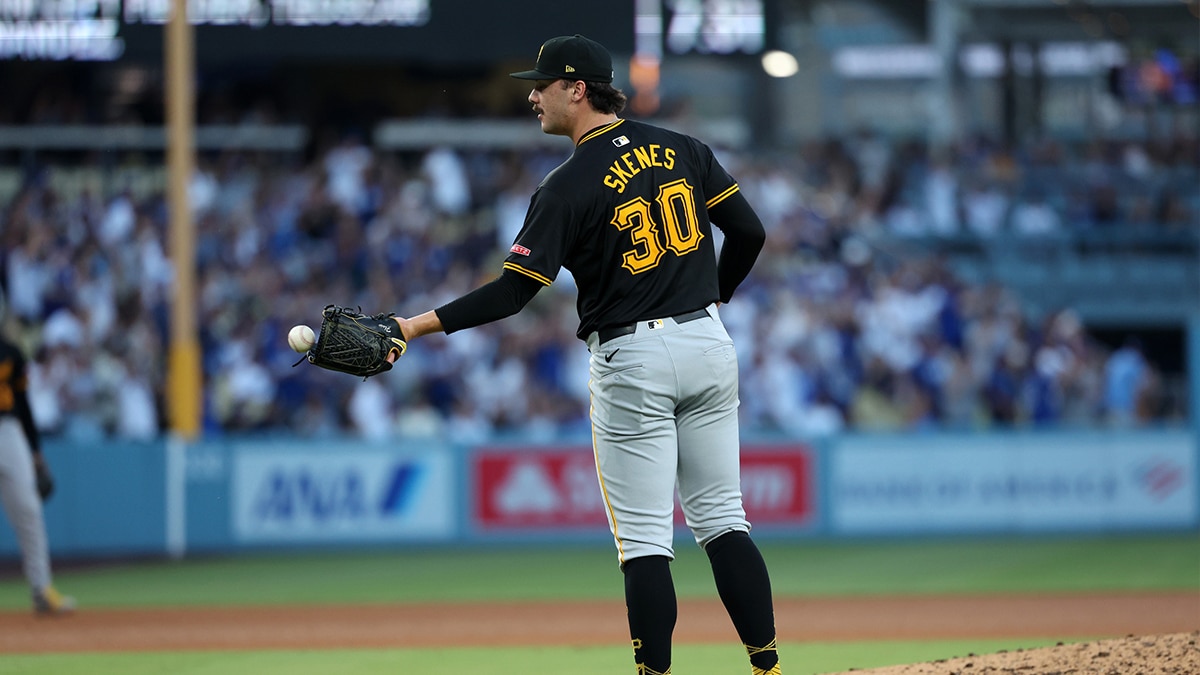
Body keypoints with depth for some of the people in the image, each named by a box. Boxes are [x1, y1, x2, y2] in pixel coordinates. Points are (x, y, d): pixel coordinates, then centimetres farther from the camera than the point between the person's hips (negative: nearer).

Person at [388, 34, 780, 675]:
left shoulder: (569, 186, -12)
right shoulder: (681, 149, 5)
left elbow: (513, 291, -16)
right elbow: (748, 232, 6)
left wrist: (420, 324, -14)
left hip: (632, 360, -5)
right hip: (708, 345, 6)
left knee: (644, 537, 0)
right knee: (721, 518, 11)